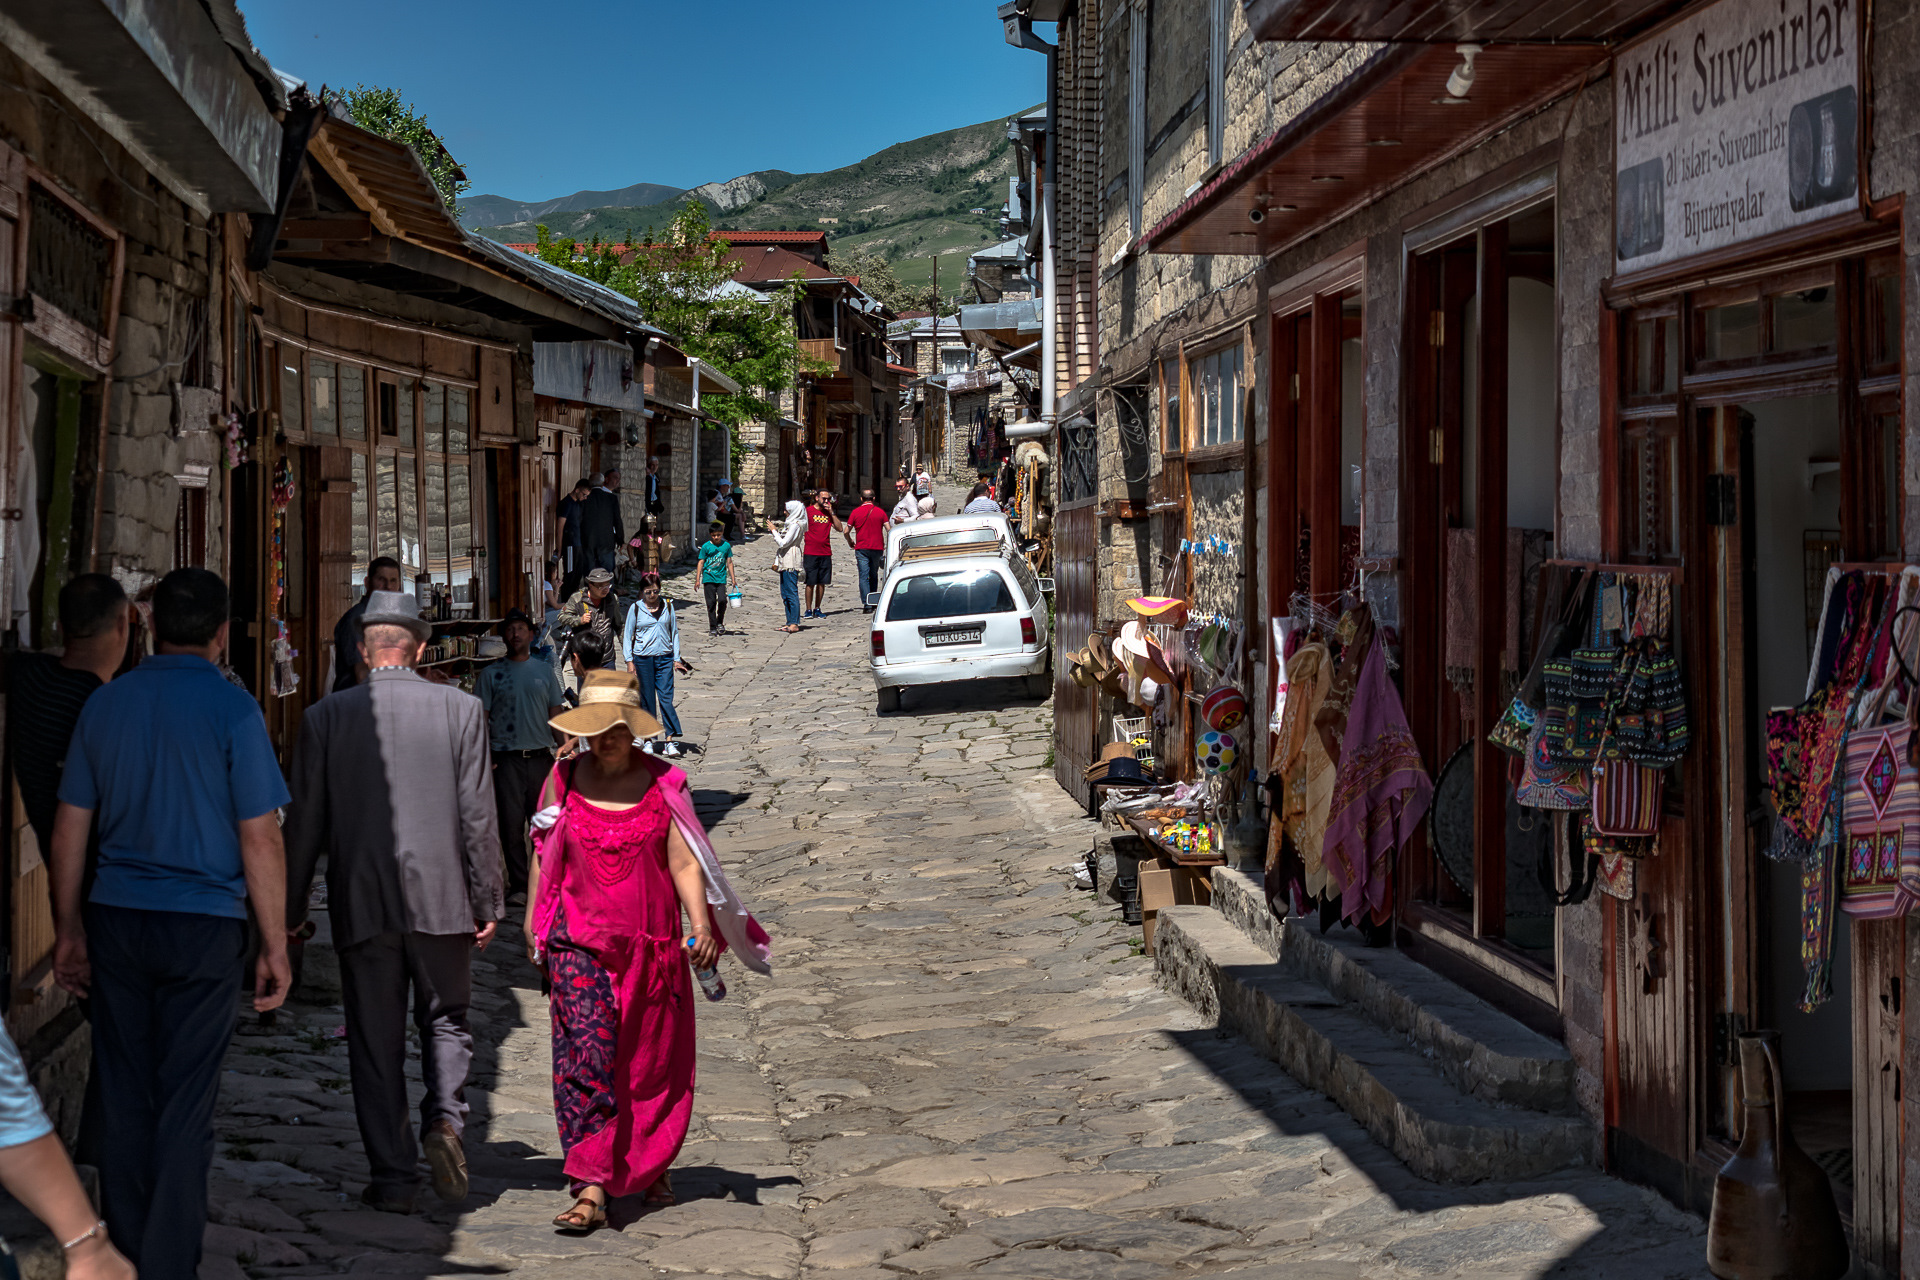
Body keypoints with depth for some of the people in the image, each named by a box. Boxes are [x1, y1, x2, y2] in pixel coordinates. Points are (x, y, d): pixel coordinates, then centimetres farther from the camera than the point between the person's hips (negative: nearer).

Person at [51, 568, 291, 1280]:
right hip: (202, 927, -4)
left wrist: (69, 931, 19)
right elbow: (260, 838, -9)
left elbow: (69, 827, 10)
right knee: (185, 1111, 0)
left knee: (124, 1099, 12)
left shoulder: (105, 704, 6)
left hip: (115, 921, 4)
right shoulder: (232, 709, -8)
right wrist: (275, 946, -3)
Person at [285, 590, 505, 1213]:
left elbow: (305, 824, 2)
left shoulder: (325, 717, -1)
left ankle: (392, 1177, 9)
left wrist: (290, 909, 10)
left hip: (362, 901, 0)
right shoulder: (461, 709, -1)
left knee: (375, 1043, 8)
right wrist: (487, 902, 5)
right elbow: (478, 816, -2)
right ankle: (444, 1116, -8)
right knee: (446, 1020, 17)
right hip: (441, 898, 0)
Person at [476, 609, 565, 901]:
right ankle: (518, 884, 10)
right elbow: (481, 717, 3)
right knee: (511, 824, 1)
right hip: (506, 758, -2)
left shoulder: (546, 671, 10)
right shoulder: (491, 674, 4)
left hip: (540, 756, 2)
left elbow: (556, 713, 14)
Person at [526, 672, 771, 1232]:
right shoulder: (565, 778, 3)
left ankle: (651, 1167, 34)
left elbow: (683, 861, -3)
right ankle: (590, 1189, -16)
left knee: (653, 1062, 10)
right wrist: (534, 918, 16)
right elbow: (546, 851, 13)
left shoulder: (663, 783, -1)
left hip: (651, 945, 1)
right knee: (587, 1056, -13)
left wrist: (700, 921, -17)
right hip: (578, 941, 0)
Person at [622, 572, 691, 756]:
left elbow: (674, 632, 13)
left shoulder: (668, 606, 5)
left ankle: (670, 741, -11)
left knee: (666, 698, -9)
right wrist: (629, 661, -1)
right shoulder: (636, 609, 0)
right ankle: (649, 739, 16)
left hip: (665, 658, 1)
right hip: (643, 658, 0)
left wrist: (676, 659, 10)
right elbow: (627, 635, 5)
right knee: (647, 700, 4)